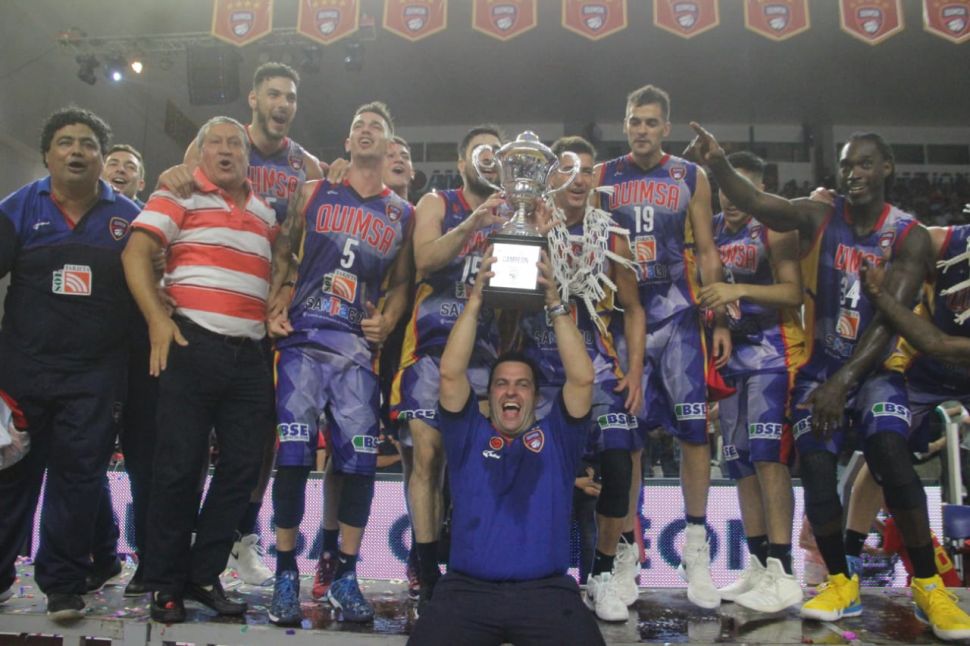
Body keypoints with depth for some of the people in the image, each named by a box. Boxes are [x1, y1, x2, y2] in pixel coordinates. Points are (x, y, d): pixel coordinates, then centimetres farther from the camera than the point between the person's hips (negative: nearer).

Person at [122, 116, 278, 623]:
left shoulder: (266, 212, 19)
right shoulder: (179, 196, 4)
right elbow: (136, 253, -6)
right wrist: (158, 319, -15)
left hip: (251, 355, 5)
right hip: (193, 346, -5)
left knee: (242, 467, 4)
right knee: (179, 466, -1)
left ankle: (204, 575, 18)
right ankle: (165, 583, 13)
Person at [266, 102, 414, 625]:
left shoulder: (402, 214, 14)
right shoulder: (313, 193, 14)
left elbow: (401, 282, 14)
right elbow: (282, 254, 12)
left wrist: (387, 321, -4)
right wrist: (273, 306, -2)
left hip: (358, 347, 1)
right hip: (303, 338, -1)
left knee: (359, 459, -2)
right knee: (293, 453, -5)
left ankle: (345, 577, 11)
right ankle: (286, 574, 8)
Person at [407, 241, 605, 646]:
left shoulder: (556, 437, 15)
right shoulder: (469, 435, 15)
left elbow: (582, 377, 4)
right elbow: (451, 374, 3)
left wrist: (555, 305, 0)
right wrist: (475, 300, -2)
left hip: (545, 590, 0)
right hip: (467, 588, 0)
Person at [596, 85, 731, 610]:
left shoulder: (691, 178, 7)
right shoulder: (603, 178, 6)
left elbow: (706, 254, 8)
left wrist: (720, 322, 1)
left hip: (677, 316, 0)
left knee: (693, 429, -5)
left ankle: (696, 551, 9)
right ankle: (629, 552, 12)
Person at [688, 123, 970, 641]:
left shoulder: (910, 237, -8)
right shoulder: (818, 217, -5)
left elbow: (889, 320, -16)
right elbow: (754, 202, -21)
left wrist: (842, 382, -25)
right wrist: (717, 164, -41)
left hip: (874, 367, -1)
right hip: (818, 365, 2)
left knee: (892, 457, -22)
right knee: (815, 469, -8)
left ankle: (928, 587, -5)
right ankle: (841, 585, 13)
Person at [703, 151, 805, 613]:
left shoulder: (774, 228, -7)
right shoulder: (711, 230, 12)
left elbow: (795, 292, -18)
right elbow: (704, 286, 20)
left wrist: (739, 290, -28)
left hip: (771, 351, -7)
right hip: (730, 352, 7)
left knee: (767, 454, -16)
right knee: (739, 461, 6)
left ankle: (782, 574, -13)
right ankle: (758, 566, 14)